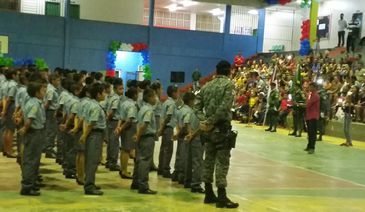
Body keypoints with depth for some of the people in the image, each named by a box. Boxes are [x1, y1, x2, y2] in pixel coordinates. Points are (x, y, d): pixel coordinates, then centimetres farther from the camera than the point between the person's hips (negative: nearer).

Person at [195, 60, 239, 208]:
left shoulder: (207, 86, 12)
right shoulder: (228, 85, -7)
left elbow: (197, 105, 5)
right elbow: (224, 107, -19)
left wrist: (203, 120, -5)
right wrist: (211, 121, -14)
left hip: (208, 128, 7)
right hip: (221, 128, -6)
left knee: (209, 160, 12)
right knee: (222, 162, -3)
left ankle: (209, 194, 20)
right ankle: (221, 197, -1)